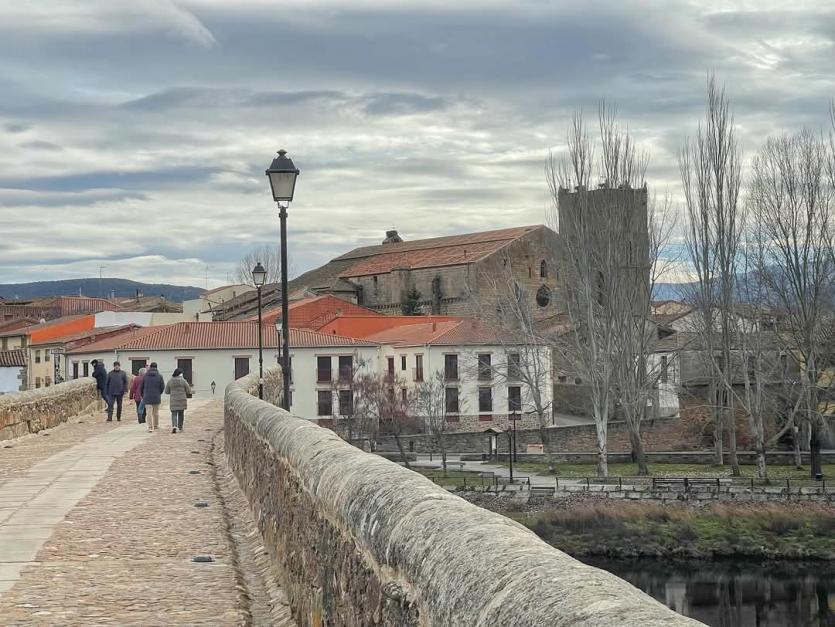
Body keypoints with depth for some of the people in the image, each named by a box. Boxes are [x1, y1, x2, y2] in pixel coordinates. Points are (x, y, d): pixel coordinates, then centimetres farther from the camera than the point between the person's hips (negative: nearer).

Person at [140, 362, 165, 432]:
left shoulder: (145, 376, -1)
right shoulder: (159, 376, -3)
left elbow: (141, 387, 3)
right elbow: (162, 387, -3)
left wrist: (142, 395, 18)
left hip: (147, 397, -1)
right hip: (156, 398, 1)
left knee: (149, 413, -1)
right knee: (156, 412, 15)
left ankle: (150, 427, -9)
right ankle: (156, 426, 24)